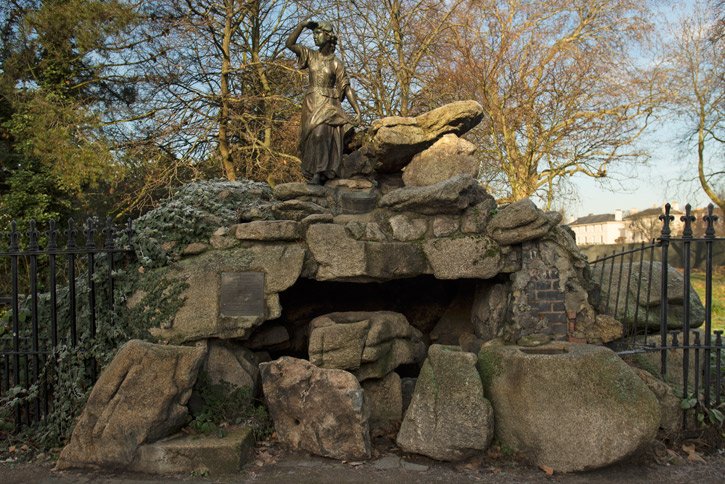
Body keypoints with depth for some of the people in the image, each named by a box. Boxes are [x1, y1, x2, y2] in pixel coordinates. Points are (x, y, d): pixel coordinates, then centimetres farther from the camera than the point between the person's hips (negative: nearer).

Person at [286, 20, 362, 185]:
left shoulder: (336, 64, 2)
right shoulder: (311, 55, 12)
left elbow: (347, 89, 0)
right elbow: (290, 44, 4)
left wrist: (358, 110, -6)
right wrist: (302, 25, -3)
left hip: (328, 104, -4)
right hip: (311, 103, 4)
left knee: (320, 134, -23)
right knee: (310, 137, 0)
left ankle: (318, 174, -28)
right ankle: (315, 173, 7)